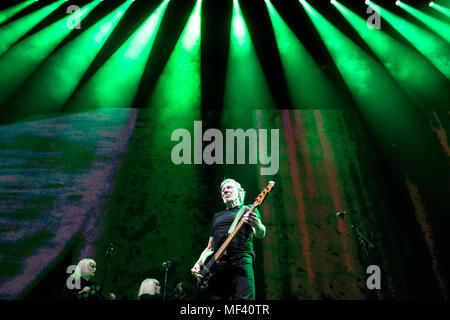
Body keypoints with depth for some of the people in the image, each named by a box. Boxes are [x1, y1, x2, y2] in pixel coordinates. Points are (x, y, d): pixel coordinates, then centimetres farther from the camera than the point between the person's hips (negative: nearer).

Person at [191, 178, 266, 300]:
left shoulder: (249, 210, 15)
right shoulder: (217, 216, 30)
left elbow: (261, 235, -2)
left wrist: (256, 223, -27)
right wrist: (198, 264, 10)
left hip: (241, 263, -4)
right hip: (217, 266, 5)